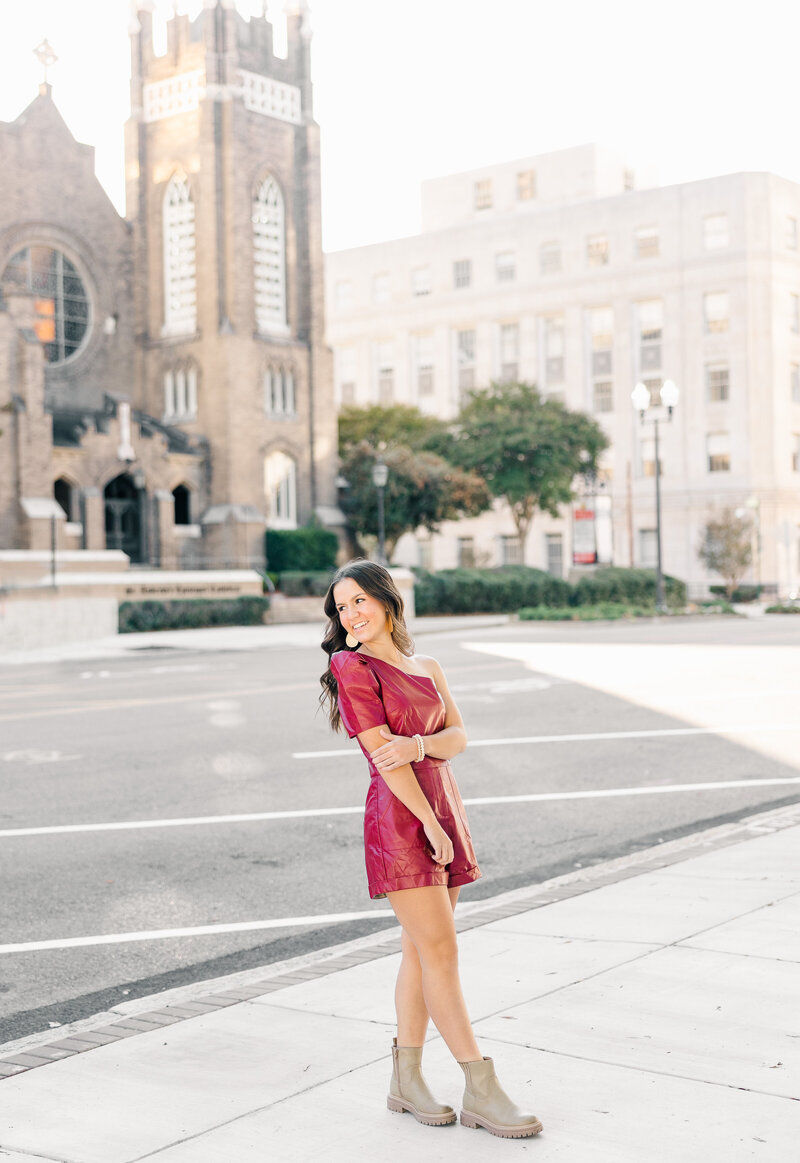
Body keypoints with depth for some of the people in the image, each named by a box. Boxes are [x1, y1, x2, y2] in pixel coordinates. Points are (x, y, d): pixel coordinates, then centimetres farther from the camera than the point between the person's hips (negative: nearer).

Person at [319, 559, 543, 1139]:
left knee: (422, 951, 10)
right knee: (441, 951, -7)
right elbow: (381, 754, -12)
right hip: (400, 819, -7)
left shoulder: (428, 668, 14)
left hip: (444, 810, 7)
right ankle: (482, 1090, -3)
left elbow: (459, 736, 3)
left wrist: (419, 744, -19)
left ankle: (407, 1080, 18)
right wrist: (432, 824, -14)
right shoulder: (353, 668, -5)